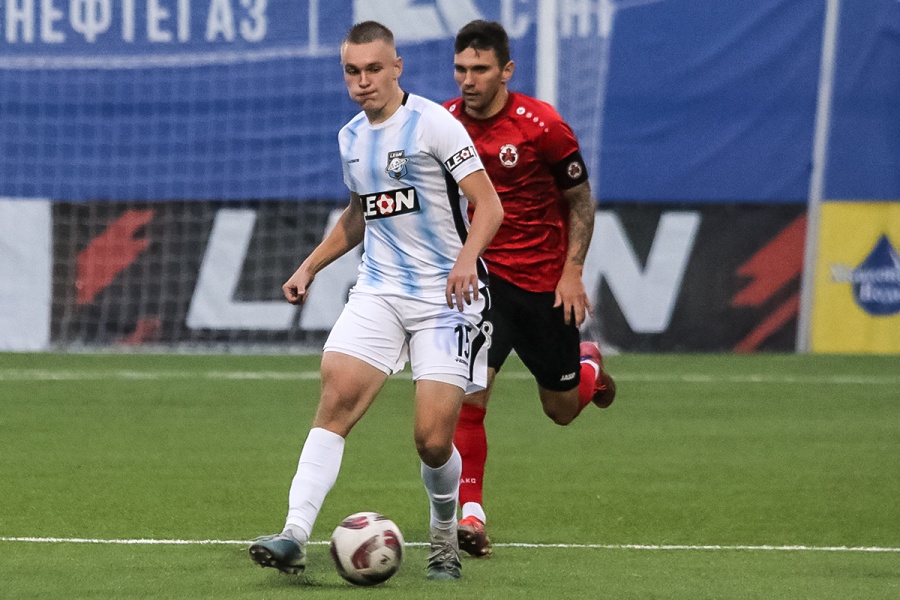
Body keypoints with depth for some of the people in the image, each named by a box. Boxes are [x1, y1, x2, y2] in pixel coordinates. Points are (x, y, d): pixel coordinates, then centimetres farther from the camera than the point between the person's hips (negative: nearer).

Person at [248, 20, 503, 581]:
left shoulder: (433, 123, -8)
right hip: (378, 290, 5)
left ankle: (445, 538, 21)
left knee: (433, 440, -9)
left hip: (446, 294, -5)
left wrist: (467, 258, -28)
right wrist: (311, 266, 24)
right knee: (336, 396, -18)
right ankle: (295, 536, -24)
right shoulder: (351, 137, 13)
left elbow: (489, 205, -11)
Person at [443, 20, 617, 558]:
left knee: (563, 409, 11)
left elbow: (581, 200, -2)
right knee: (470, 388, -20)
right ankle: (471, 514, -12)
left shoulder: (543, 126, -14)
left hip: (545, 282, -1)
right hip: (478, 274, 1)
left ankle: (589, 365, 48)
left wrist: (572, 273, -10)